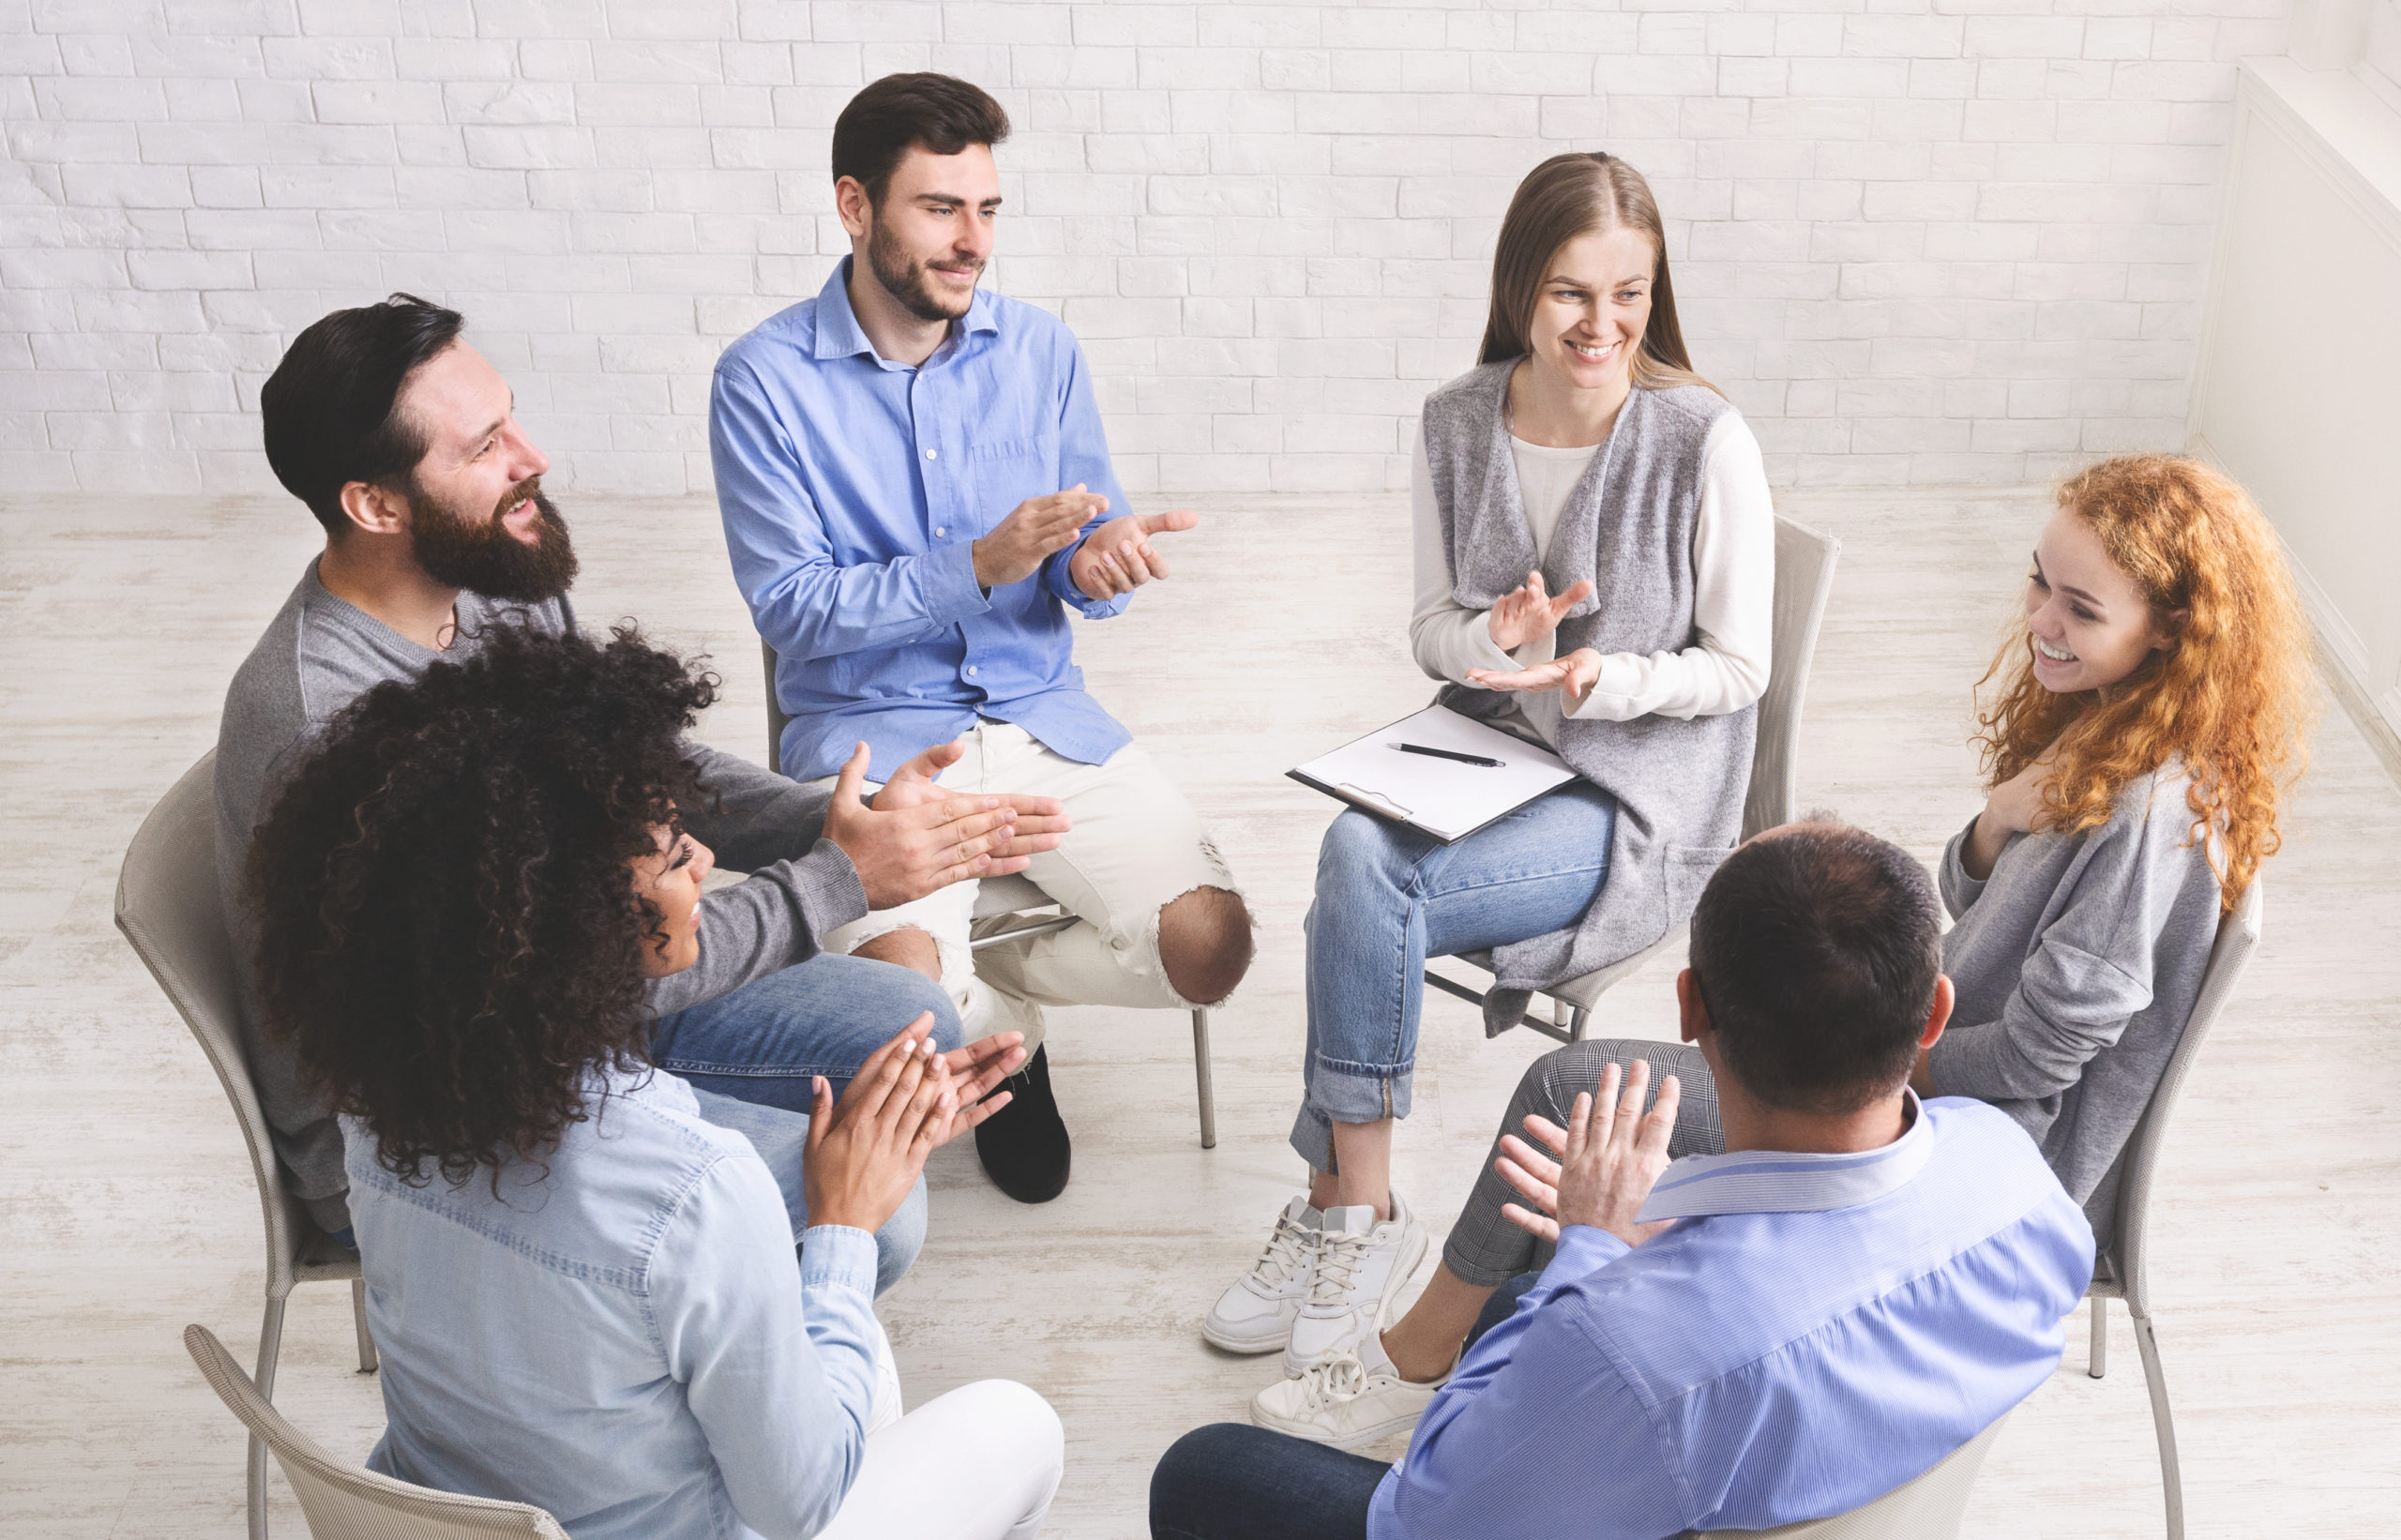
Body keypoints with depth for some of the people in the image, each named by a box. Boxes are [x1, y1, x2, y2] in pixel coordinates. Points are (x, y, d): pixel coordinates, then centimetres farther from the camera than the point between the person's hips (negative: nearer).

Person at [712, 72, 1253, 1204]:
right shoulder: (766, 379, -7)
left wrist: (1099, 562, -17)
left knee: (1210, 947, -14)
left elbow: (1091, 544, 9)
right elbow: (789, 604, -11)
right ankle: (1011, 1031, 11)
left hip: (1041, 717, 4)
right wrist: (979, 567, -23)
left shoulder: (1040, 352, 4)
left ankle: (991, 978, 16)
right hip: (868, 731, -3)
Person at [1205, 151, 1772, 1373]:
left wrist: (1601, 680, -23)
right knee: (1356, 850, -28)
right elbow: (1432, 628, 10)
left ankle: (1349, 1210, -10)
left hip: (1639, 798, -5)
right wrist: (1487, 638, -14)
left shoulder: (1704, 442, -12)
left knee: (1362, 877, -27)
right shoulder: (1456, 425, 1)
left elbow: (1737, 668, -6)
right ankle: (1355, 1211, -15)